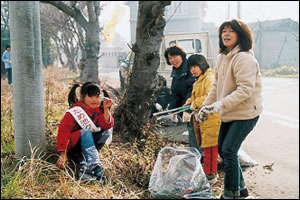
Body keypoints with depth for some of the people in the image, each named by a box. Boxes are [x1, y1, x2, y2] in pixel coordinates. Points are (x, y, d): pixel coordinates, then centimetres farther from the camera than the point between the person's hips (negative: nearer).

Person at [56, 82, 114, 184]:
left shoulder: (98, 109, 1)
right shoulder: (75, 111, -16)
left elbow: (107, 125, -13)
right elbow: (64, 130, -23)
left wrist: (106, 109, -28)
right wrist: (63, 154, -31)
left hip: (87, 142, 6)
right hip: (71, 144, -6)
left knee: (106, 132, -17)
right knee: (86, 132, -34)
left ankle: (85, 167, -26)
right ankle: (95, 168, -45)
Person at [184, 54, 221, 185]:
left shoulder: (210, 78, -15)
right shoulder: (199, 80, 18)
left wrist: (196, 103, -19)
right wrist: (191, 101, 11)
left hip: (211, 119, -10)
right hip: (201, 120, 10)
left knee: (209, 148, -4)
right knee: (206, 147, 17)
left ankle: (210, 176, 5)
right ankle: (212, 173, 29)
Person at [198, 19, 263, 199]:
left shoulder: (244, 58, -20)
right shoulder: (222, 57, 8)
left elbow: (245, 89, -26)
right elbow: (217, 85, 15)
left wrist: (220, 104, -31)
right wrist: (206, 105, 9)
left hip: (246, 113, -9)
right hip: (229, 114, 9)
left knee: (229, 151, -10)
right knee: (222, 149, 14)